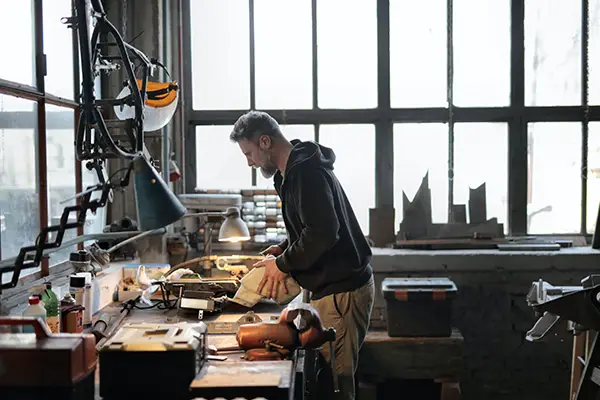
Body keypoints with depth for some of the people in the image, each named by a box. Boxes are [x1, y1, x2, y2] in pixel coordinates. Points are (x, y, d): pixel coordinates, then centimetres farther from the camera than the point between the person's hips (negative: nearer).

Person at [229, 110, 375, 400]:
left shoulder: (307, 173, -16)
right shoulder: (295, 171, 16)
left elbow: (322, 233, -26)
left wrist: (283, 264, -13)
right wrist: (283, 249, 13)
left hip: (341, 291, -10)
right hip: (334, 286, 10)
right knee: (325, 374, 14)